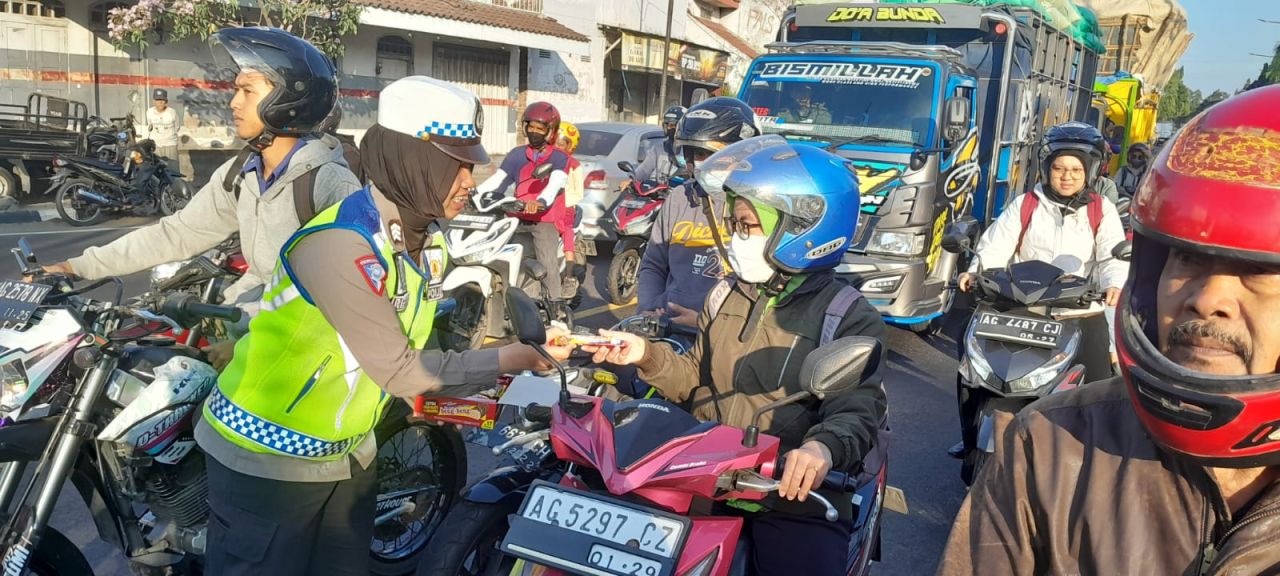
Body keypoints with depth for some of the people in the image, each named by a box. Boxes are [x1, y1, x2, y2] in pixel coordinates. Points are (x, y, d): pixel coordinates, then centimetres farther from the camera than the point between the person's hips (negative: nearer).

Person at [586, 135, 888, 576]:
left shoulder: (850, 317, -4)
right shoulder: (726, 297, 14)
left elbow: (858, 410, -15)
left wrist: (824, 447, -38)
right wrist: (647, 355, 3)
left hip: (793, 493, -4)